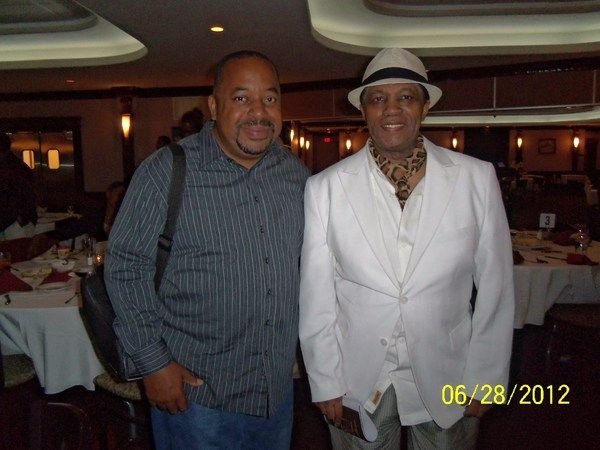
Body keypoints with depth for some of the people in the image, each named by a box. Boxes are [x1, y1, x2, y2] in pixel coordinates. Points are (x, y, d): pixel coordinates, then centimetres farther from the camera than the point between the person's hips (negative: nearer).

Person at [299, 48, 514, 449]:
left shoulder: (477, 178, -8)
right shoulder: (325, 187, -11)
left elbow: (494, 287, -3)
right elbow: (316, 296, -6)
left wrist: (484, 380, 1)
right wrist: (325, 383, -2)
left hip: (446, 383, 1)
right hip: (356, 383, 0)